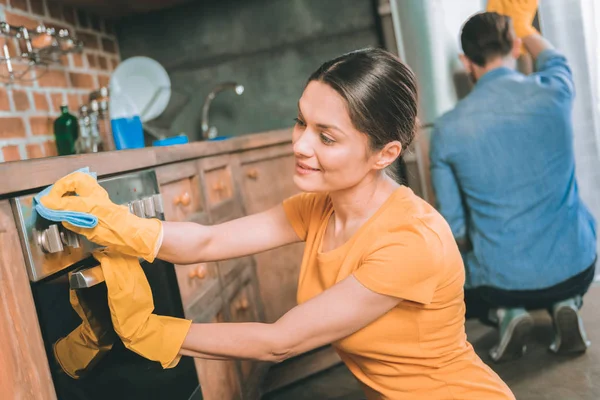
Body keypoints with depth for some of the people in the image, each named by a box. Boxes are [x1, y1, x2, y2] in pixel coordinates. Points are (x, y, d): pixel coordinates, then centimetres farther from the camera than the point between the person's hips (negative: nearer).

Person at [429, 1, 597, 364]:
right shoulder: (553, 91, -8)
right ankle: (566, 306, 8)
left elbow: (454, 228, -6)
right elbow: (554, 59, 21)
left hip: (504, 283, -1)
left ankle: (505, 313, 2)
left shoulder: (447, 129, -12)